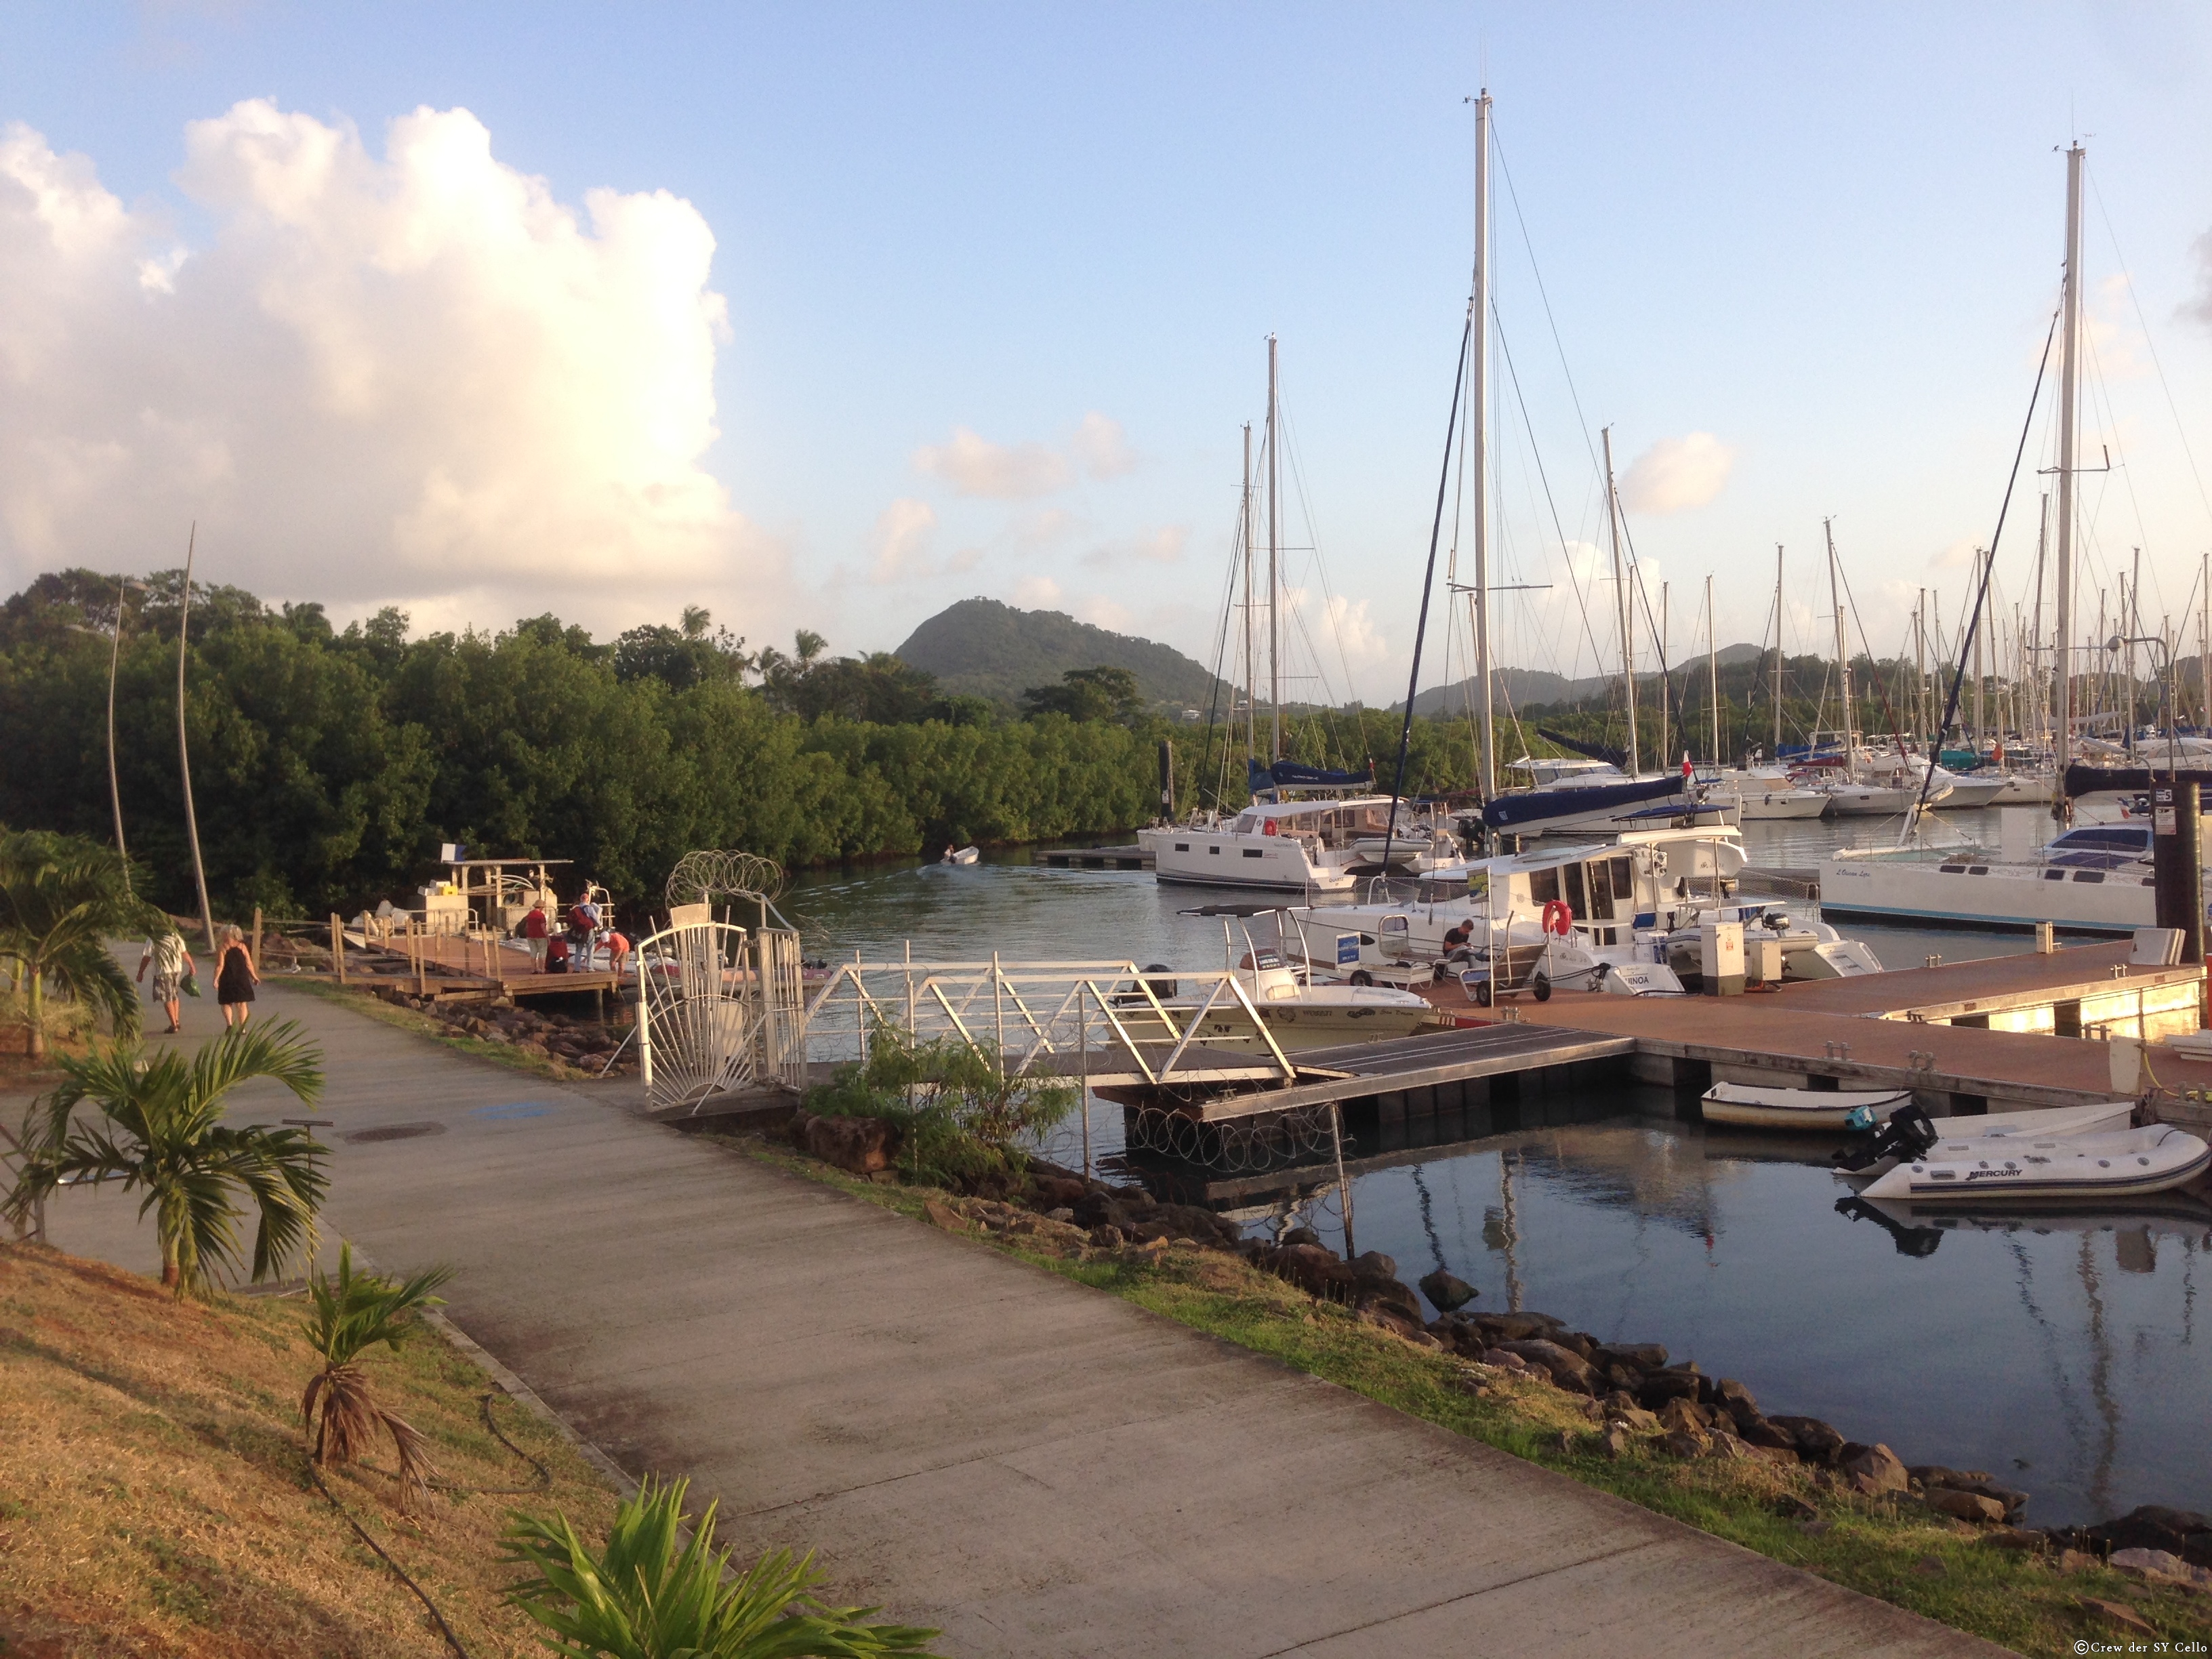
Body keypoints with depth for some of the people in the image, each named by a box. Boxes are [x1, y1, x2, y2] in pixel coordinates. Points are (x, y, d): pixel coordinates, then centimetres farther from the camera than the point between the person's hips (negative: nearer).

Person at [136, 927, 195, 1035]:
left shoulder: (152, 940, -8)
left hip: (163, 972, -5)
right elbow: (185, 953, 7)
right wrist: (191, 966, 19)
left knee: (167, 998, 3)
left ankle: (174, 1025, 0)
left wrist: (140, 973, 4)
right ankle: (177, 1021, 20)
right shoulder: (176, 937, 3)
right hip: (177, 970, 5)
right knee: (174, 996, 21)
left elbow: (146, 957, -6)